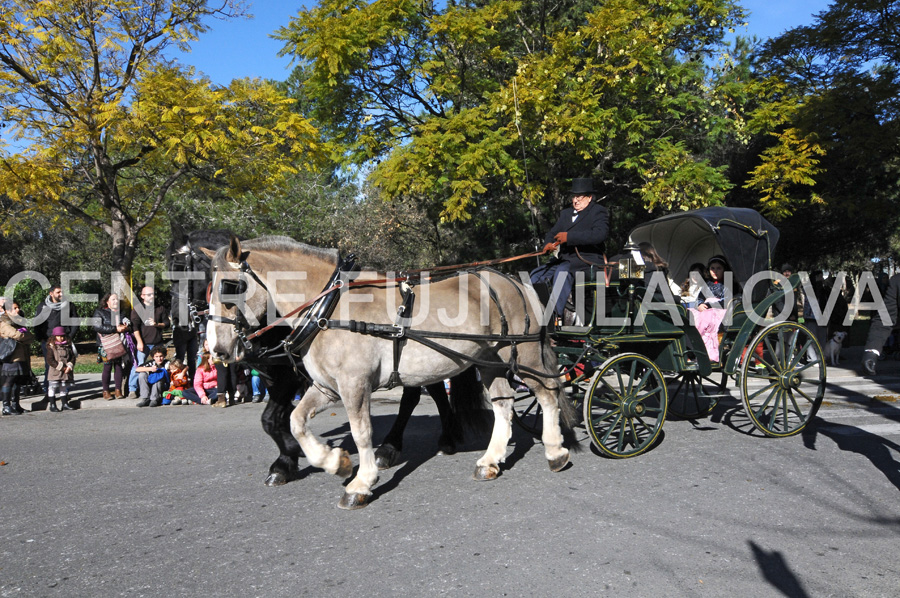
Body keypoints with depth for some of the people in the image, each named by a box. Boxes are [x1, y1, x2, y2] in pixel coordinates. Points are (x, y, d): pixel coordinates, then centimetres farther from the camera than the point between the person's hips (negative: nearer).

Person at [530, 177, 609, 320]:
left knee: (562, 272, -35)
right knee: (536, 275, -7)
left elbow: (600, 234, -18)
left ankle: (555, 314, -43)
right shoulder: (565, 213, 25)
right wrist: (548, 244, -7)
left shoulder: (599, 212, 2)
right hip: (564, 259, 8)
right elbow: (552, 233, 20)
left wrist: (569, 237, -22)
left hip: (588, 259, -8)